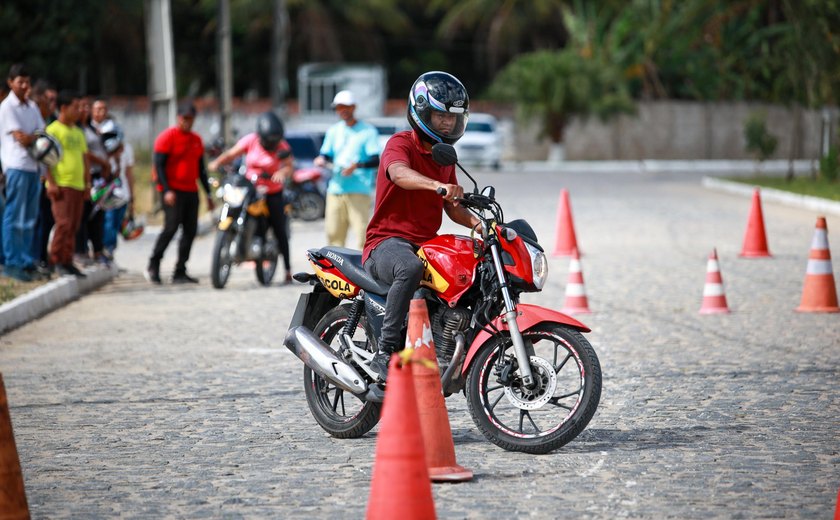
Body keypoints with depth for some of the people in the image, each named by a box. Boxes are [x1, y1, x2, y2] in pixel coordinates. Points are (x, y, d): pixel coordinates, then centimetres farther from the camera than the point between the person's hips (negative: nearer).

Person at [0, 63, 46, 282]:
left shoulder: (32, 106, 17)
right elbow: (21, 138, -13)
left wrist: (30, 138, -8)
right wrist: (37, 137, 3)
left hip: (34, 165, 7)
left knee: (29, 217, 8)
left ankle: (26, 260, 13)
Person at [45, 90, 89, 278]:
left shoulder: (78, 132, 18)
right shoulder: (53, 130, -5)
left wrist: (87, 183, 17)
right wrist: (51, 183, -17)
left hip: (78, 185, 7)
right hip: (61, 185, -7)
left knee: (73, 226, 7)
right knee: (63, 223, -14)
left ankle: (67, 261, 12)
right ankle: (56, 261, -7)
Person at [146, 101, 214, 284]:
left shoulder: (196, 140, 17)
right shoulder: (167, 137, -4)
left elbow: (201, 169, 23)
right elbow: (159, 165, -9)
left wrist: (208, 194, 19)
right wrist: (167, 190, -19)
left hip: (191, 191, 7)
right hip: (173, 191, -7)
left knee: (190, 231, 1)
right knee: (171, 227, -16)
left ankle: (180, 272, 5)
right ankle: (153, 265, -4)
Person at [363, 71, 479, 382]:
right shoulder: (401, 143, -6)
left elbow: (451, 207, 22)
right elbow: (400, 173, -29)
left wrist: (476, 222, -1)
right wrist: (437, 185, -49)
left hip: (427, 244, 8)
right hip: (388, 241, -8)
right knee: (410, 268, -40)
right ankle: (385, 353, -38)